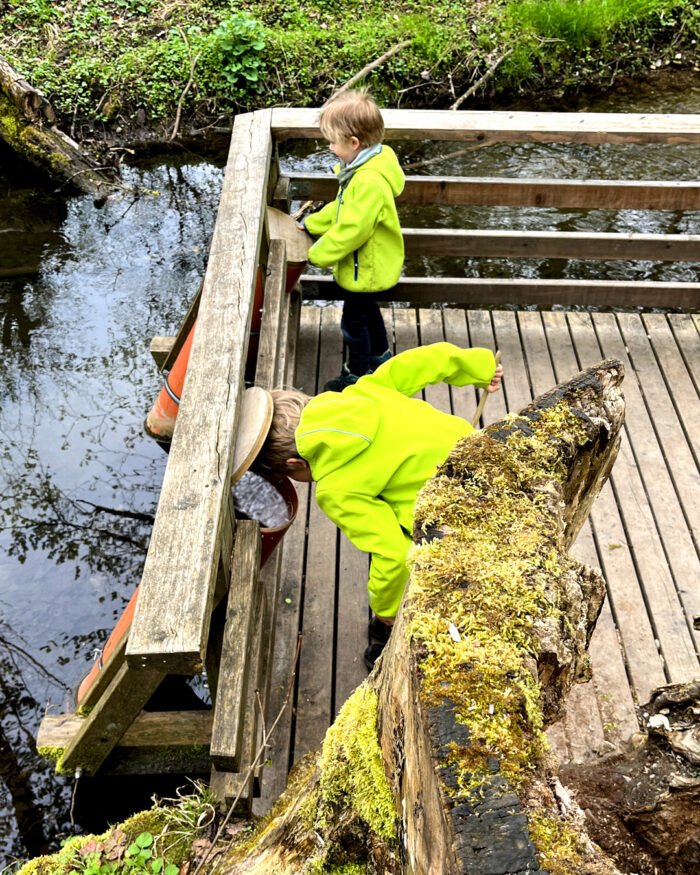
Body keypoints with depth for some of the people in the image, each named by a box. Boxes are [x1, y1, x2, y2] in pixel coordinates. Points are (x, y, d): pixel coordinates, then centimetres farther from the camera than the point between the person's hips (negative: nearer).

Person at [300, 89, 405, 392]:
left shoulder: (370, 182, -33)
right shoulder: (362, 168, 1)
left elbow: (352, 229, -32)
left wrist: (317, 254, -21)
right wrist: (310, 224, 16)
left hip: (365, 268, -10)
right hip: (366, 264, 10)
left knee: (354, 320, 6)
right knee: (367, 309, 27)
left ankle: (358, 373, 24)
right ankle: (379, 355, 48)